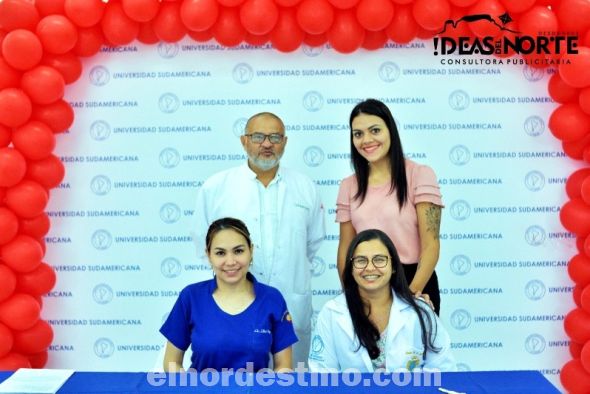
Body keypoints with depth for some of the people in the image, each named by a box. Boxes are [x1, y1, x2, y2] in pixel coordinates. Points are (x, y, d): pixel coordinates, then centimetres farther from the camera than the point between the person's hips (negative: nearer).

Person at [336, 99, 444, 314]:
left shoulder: (420, 175, -7)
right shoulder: (349, 186, 5)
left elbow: (431, 245, -12)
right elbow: (345, 247, 8)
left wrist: (412, 291, -21)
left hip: (415, 283, -3)